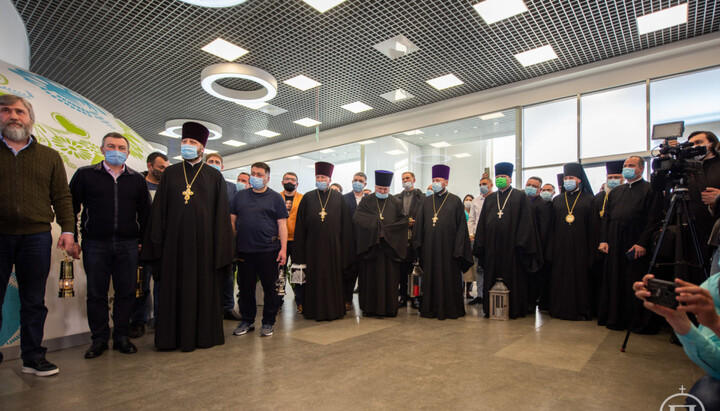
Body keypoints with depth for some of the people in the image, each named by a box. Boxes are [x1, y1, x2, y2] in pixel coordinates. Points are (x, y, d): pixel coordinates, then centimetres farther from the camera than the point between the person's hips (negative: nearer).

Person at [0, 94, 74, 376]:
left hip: (36, 237, 0)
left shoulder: (50, 157, 11)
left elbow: (62, 197, 8)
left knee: (34, 302, 7)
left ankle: (33, 357, 17)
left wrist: (67, 229, -1)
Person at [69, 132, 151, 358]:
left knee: (126, 293, 5)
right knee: (96, 294, 6)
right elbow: (70, 208, 7)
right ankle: (99, 339, 19)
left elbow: (145, 212, 11)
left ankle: (121, 337, 18)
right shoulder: (84, 174, 6)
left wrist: (142, 240, 4)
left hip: (128, 246, 1)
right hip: (95, 244, -1)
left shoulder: (137, 179, 9)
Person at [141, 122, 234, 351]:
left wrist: (220, 248, -4)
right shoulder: (170, 173, 10)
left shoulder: (214, 177, 5)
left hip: (203, 242, -1)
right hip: (175, 241, 2)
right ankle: (175, 336, 20)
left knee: (204, 287, 5)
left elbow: (221, 213, 2)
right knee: (175, 288, 7)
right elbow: (159, 210, 8)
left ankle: (204, 335, 18)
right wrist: (157, 242, 1)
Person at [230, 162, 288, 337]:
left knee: (269, 287, 5)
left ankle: (268, 323, 18)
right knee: (245, 287, 11)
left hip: (268, 251, -3)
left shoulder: (275, 198, 3)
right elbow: (232, 220, 13)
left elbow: (282, 224, -2)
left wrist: (283, 248, -10)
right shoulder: (240, 196, 12)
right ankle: (247, 321, 27)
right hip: (244, 251, 3)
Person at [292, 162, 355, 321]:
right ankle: (314, 310, 19)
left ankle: (334, 309, 19)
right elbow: (300, 225, 5)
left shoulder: (339, 198, 5)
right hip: (313, 246, 1)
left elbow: (346, 224, 5)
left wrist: (344, 247, 0)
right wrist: (300, 252, 1)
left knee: (333, 276, 6)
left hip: (333, 245, 0)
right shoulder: (308, 198, 6)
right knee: (314, 277, 6)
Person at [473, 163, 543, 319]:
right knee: (492, 278, 8)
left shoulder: (520, 197, 3)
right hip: (492, 246, 4)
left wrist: (522, 244, -12)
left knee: (513, 277, 3)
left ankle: (514, 309, 16)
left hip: (511, 245, -3)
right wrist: (480, 245, 4)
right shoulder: (489, 199, 13)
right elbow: (482, 224, 11)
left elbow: (526, 222, -4)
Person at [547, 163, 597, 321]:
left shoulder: (589, 200, 3)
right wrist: (551, 249, 1)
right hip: (560, 247, 2)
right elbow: (552, 226, 8)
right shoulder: (557, 200, 10)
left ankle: (581, 310, 14)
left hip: (580, 248, -2)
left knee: (580, 277, 2)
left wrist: (592, 251, -7)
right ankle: (559, 309, 15)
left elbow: (594, 227, -1)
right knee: (560, 277, 5)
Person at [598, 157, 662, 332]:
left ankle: (641, 323, 11)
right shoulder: (615, 192, 18)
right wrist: (603, 240, 5)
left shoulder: (650, 190, 1)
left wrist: (642, 243, -15)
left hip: (637, 246, -5)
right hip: (615, 246, 5)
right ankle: (616, 319, 18)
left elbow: (653, 219, -8)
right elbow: (606, 217, 15)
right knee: (615, 282, 8)